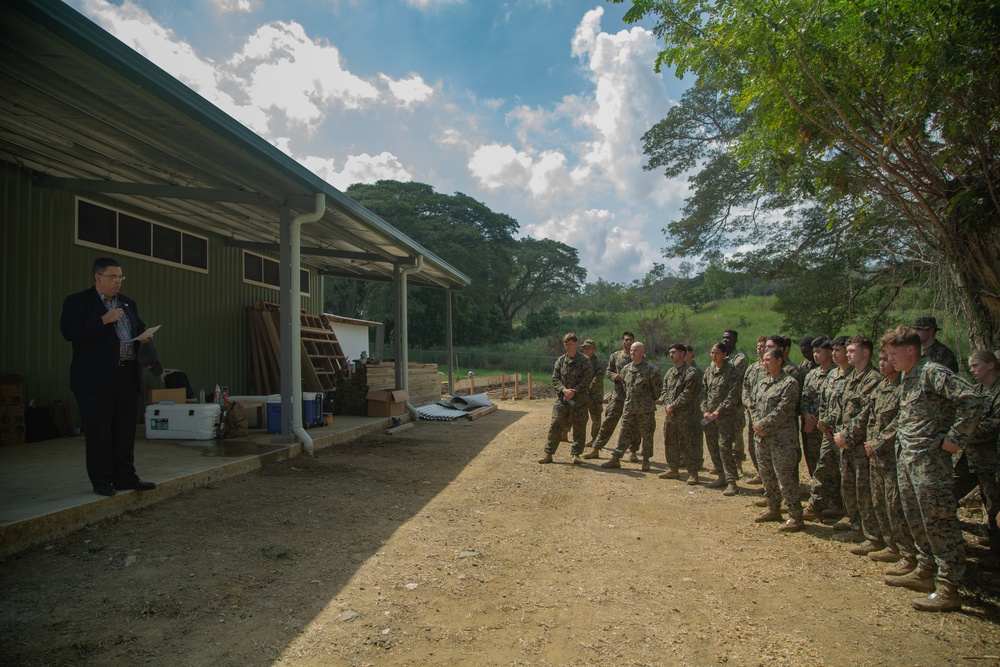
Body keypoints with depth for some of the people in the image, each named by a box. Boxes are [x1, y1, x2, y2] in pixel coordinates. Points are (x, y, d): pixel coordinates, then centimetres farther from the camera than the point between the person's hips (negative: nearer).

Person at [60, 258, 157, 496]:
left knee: (125, 431, 10)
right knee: (98, 432, 2)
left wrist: (144, 337, 3)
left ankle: (125, 477, 18)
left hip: (128, 377, 6)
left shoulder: (128, 303, 16)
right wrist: (104, 320, -19)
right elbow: (68, 331, -15)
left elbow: (139, 329, 26)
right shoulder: (77, 301, -2)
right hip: (96, 378, -6)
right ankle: (101, 481, 11)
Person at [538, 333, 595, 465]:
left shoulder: (584, 361, -2)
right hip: (562, 398, 2)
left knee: (579, 427, 3)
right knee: (555, 425, -1)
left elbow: (587, 380, -9)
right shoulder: (560, 360, 8)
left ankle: (576, 454, 17)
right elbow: (555, 378, 5)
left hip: (579, 399, -2)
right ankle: (548, 454, 4)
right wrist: (564, 390, -12)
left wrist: (573, 392, -16)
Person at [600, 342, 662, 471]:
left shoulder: (651, 370, -10)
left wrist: (650, 402, 3)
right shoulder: (626, 369, 7)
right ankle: (615, 459, 12)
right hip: (629, 407, 5)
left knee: (647, 435, 4)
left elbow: (657, 389, -4)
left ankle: (646, 461, 17)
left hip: (646, 409, -5)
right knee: (624, 433, 8)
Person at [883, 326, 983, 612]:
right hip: (906, 457, 10)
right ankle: (925, 572, 30)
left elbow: (972, 401, -24)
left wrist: (954, 440, -19)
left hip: (929, 459, -10)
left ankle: (948, 590, 3)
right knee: (916, 519, 17)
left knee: (939, 522, -4)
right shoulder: (907, 376, 14)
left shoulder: (933, 372, -15)